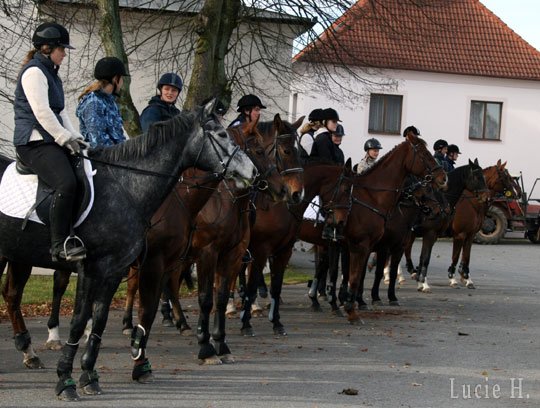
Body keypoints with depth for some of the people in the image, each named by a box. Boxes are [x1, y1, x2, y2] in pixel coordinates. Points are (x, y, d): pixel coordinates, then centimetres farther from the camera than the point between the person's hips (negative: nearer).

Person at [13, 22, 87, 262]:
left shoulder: (50, 73, 22)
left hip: (52, 141, 11)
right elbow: (41, 112, -18)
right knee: (67, 183, -29)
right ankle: (59, 244, -27)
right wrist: (66, 138, -14)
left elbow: (60, 113, 23)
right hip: (35, 143, -11)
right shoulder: (34, 72, -9)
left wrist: (75, 138, 10)